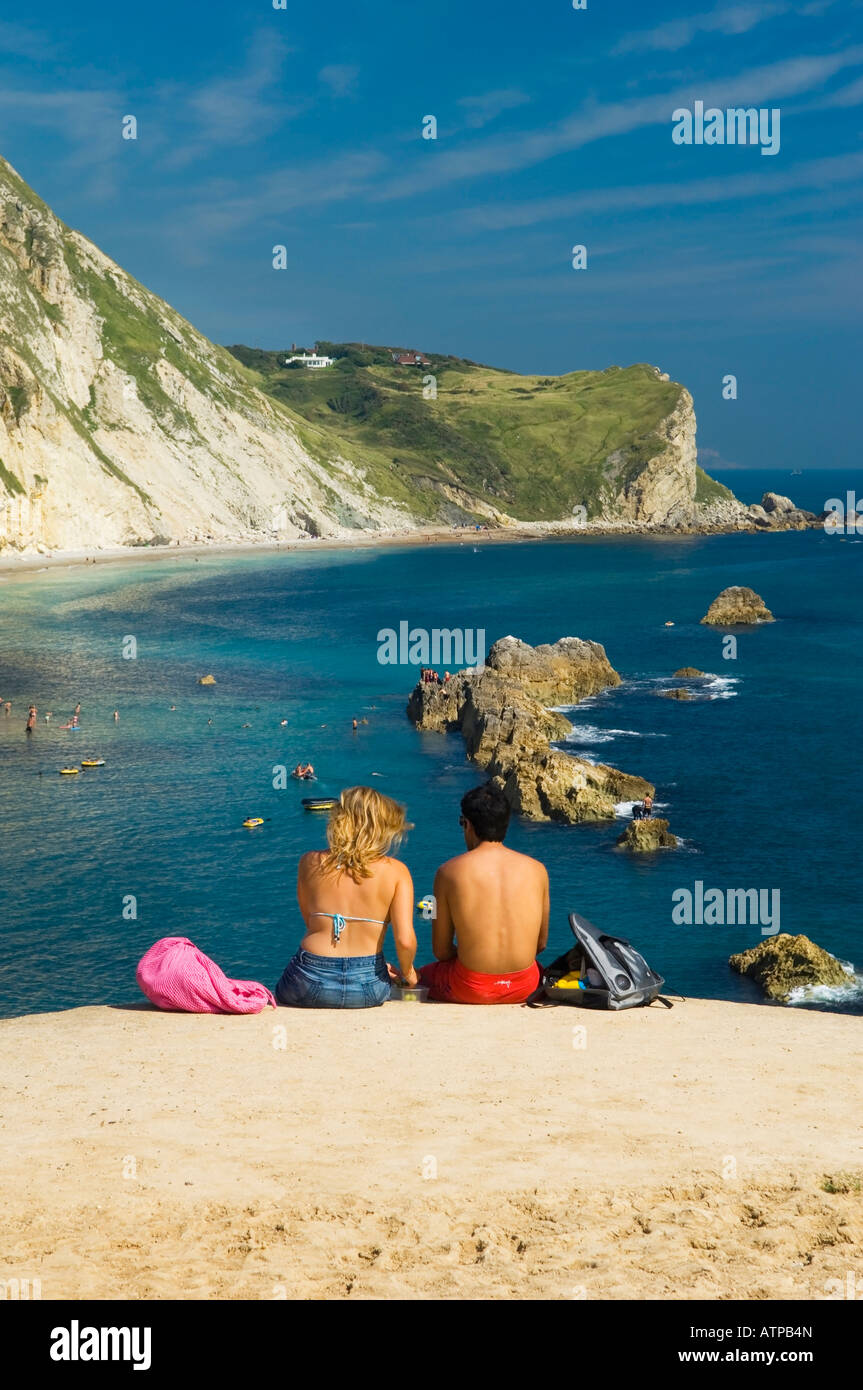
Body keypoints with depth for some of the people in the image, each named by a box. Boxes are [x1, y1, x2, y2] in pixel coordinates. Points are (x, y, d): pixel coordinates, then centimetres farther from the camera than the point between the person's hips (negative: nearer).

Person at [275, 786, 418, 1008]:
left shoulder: (310, 863, 3)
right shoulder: (395, 871, -4)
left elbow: (312, 924, 11)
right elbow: (405, 940, -12)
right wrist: (408, 974, 11)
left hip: (310, 987, 0)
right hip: (368, 990, 0)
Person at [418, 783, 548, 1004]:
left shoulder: (450, 871, -5)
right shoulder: (536, 869, 1)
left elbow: (441, 951, 1)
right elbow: (541, 944, 10)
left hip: (470, 990, -2)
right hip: (524, 988, 2)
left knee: (420, 976, 29)